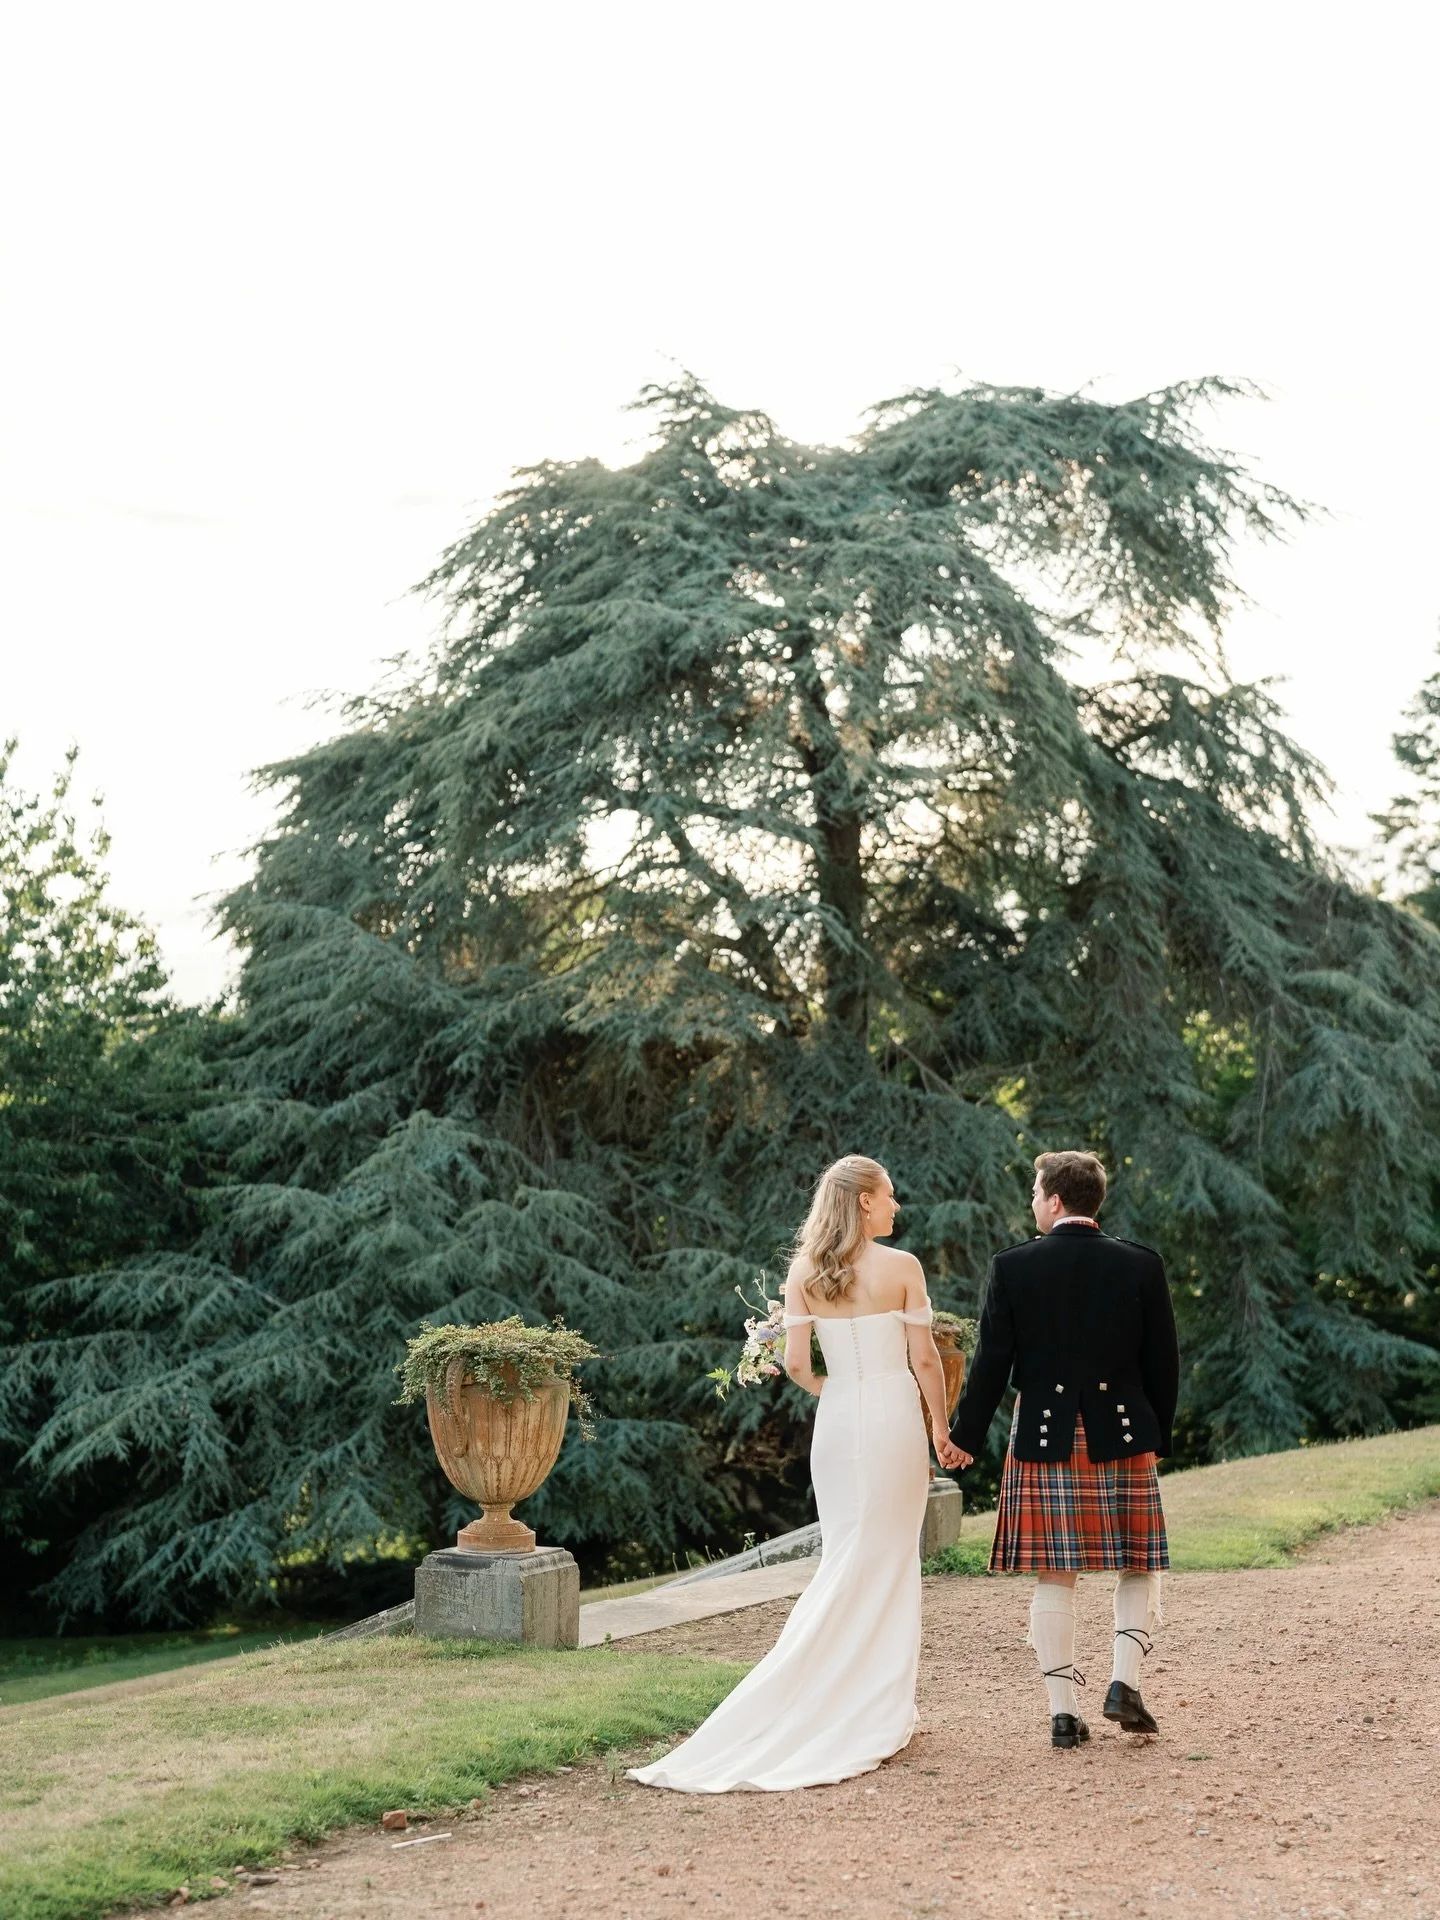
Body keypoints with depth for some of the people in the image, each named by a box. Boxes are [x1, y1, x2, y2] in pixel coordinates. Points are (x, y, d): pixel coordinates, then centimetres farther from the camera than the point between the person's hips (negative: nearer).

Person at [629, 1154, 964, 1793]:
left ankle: (830, 1699, 11)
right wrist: (942, 1428, 7)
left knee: (843, 1561, 13)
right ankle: (881, 1710, 11)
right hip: (894, 1417, -3)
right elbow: (925, 1359, -5)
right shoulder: (902, 1266, -8)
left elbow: (795, 1363, -1)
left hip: (836, 1423, 3)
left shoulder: (805, 1270, 2)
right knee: (890, 1561, 6)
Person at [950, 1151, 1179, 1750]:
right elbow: (1163, 1362, 3)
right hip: (1122, 1437, 0)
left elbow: (991, 1361, -4)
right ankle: (1124, 1683, 1)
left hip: (1043, 1439, 0)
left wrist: (966, 1436, 7)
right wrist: (1158, 1433, 16)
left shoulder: (1012, 1267, -5)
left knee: (1054, 1577, 6)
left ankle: (1063, 1711, 7)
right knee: (1139, 1567, 15)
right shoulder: (1141, 1265, -1)